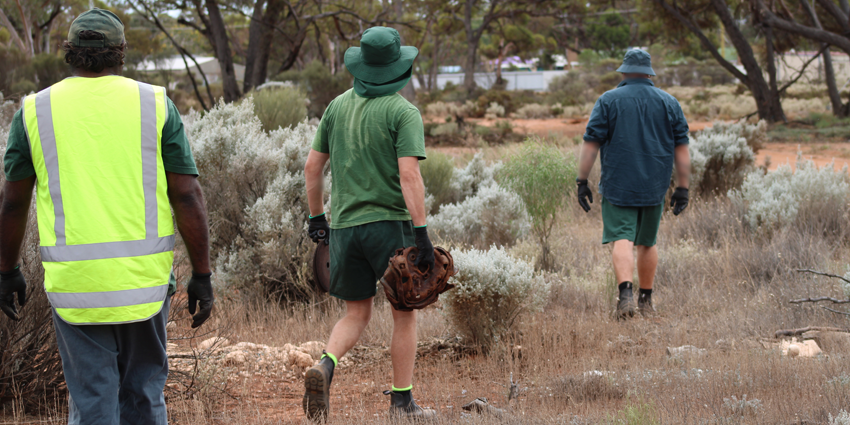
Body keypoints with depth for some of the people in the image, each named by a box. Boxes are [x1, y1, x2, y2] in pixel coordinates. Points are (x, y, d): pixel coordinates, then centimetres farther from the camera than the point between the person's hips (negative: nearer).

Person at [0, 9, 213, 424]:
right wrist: (202, 275, 3)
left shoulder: (35, 111, 2)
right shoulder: (155, 105, 1)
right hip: (144, 280, 1)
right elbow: (187, 196, -3)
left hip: (73, 281, 0)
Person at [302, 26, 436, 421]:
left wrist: (316, 216, 21)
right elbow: (409, 175, -19)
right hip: (390, 223, -5)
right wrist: (422, 234, -19)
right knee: (405, 313, 10)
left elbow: (312, 166, 10)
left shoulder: (338, 106, 8)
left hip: (344, 225, 5)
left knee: (356, 314, 14)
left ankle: (325, 367, -15)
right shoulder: (403, 112, -9)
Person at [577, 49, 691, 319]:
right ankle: (646, 299, 22)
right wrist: (682, 188, 9)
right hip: (655, 187, 3)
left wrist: (582, 181, 0)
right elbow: (681, 148, 5)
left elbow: (591, 144, -5)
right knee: (647, 243, 15)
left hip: (618, 186, -3)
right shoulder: (669, 103, 6)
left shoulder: (608, 101, -1)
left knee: (622, 240, -8)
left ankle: (625, 292, -28)